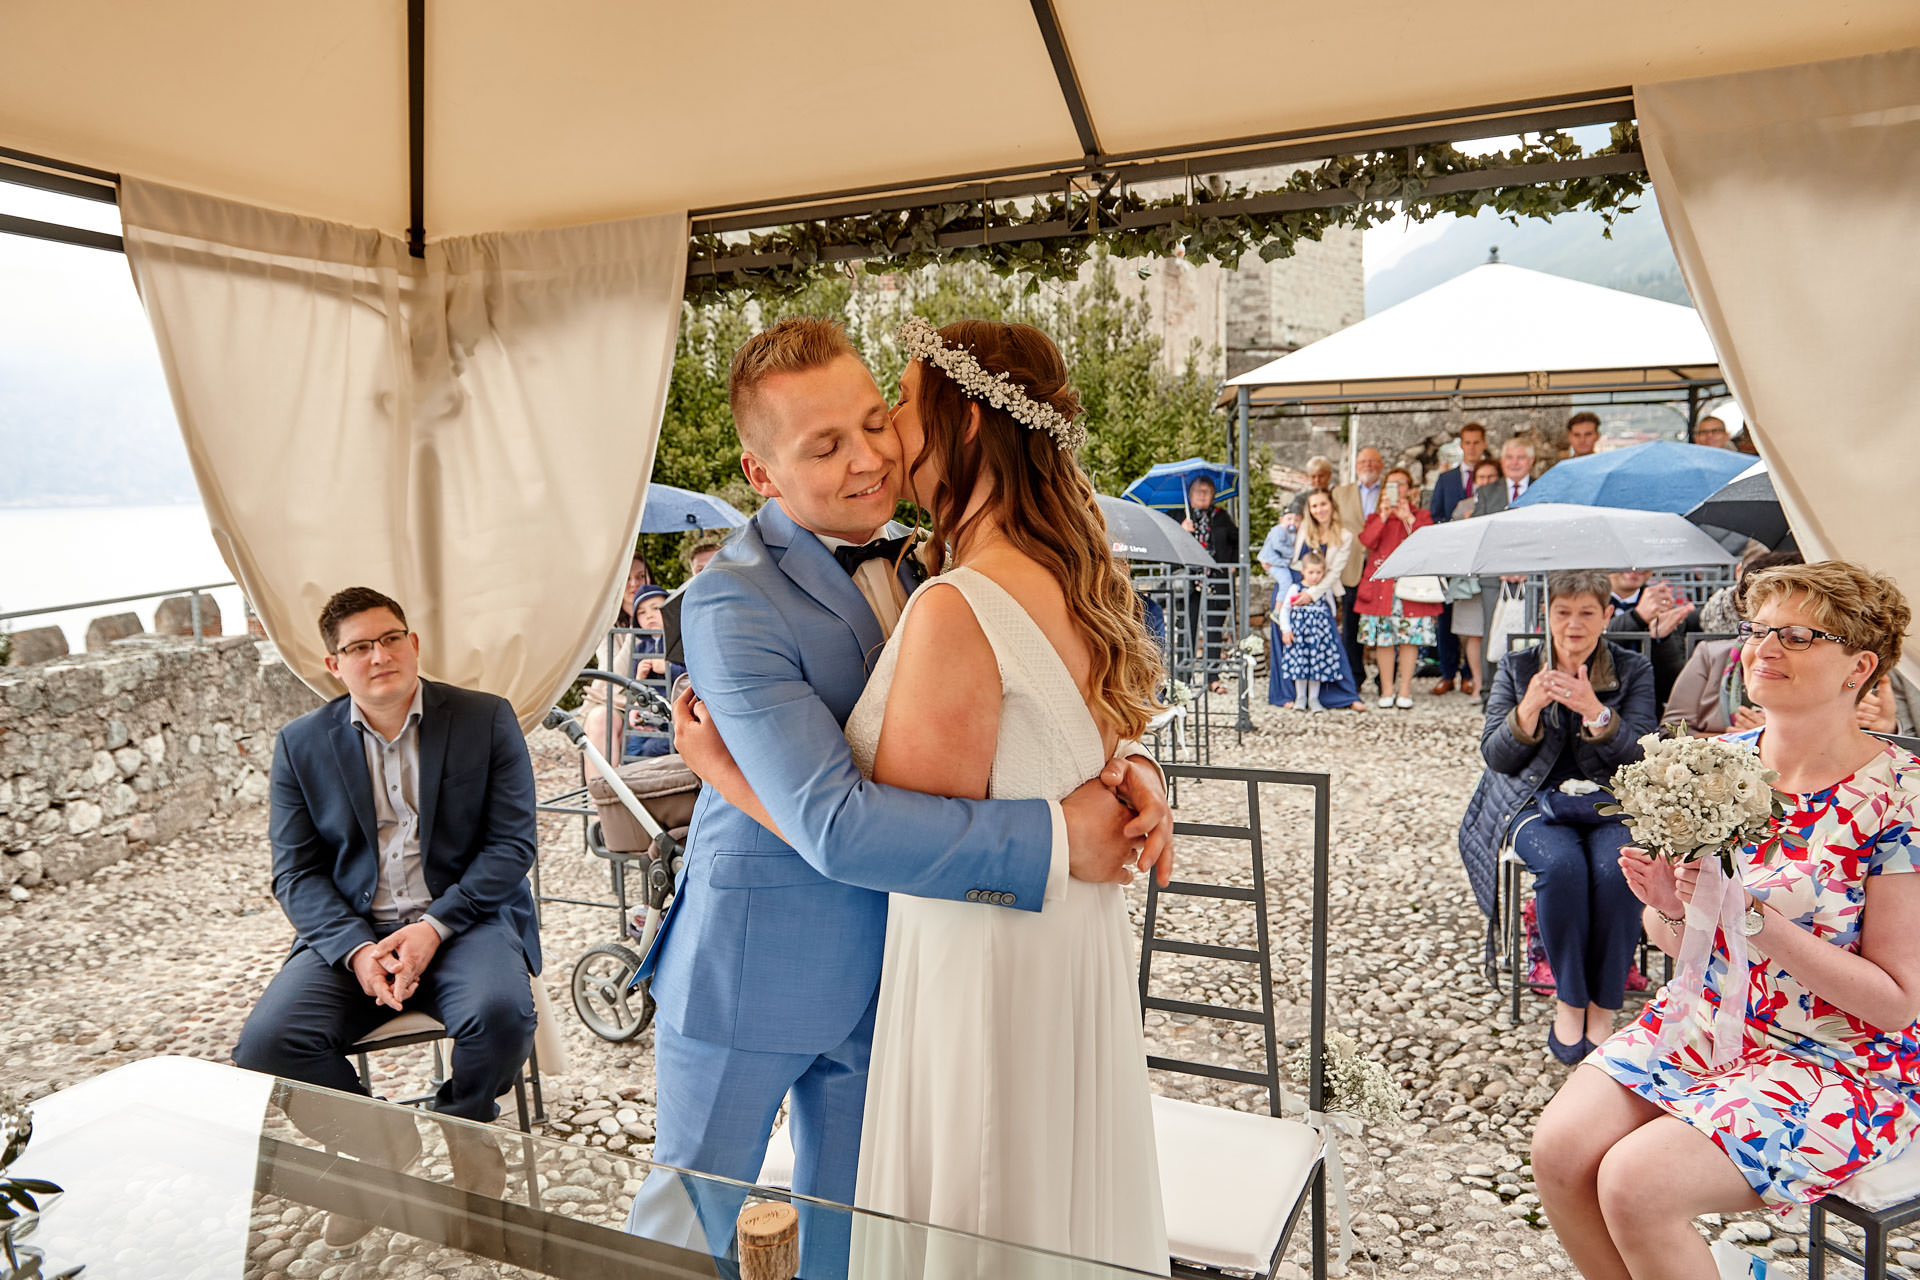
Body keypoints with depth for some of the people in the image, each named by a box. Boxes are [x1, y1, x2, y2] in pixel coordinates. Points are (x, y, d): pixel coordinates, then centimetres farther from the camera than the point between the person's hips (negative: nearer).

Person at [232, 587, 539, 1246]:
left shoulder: (487, 720, 1)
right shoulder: (301, 744, 7)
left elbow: (511, 845, -4)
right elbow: (296, 871, 3)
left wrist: (435, 927, -17)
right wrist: (356, 949, -15)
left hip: (464, 916, -2)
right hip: (348, 930, 3)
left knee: (501, 1013, -32)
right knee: (264, 1045, -22)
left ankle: (463, 1126, 5)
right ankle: (381, 1147, 7)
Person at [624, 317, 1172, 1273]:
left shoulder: (916, 563, 0)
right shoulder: (730, 603, -24)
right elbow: (834, 824, -32)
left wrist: (1123, 769, -18)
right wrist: (1053, 838, -30)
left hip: (886, 971, 6)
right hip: (756, 973, -6)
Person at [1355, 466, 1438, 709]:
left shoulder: (1422, 515, 15)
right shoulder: (1376, 517, 17)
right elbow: (1367, 541, -3)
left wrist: (1408, 519, -11)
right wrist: (1384, 516, -11)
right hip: (1382, 583, 1)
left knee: (1410, 637, -4)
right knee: (1384, 637, -4)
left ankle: (1405, 691, 2)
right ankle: (1387, 691, 3)